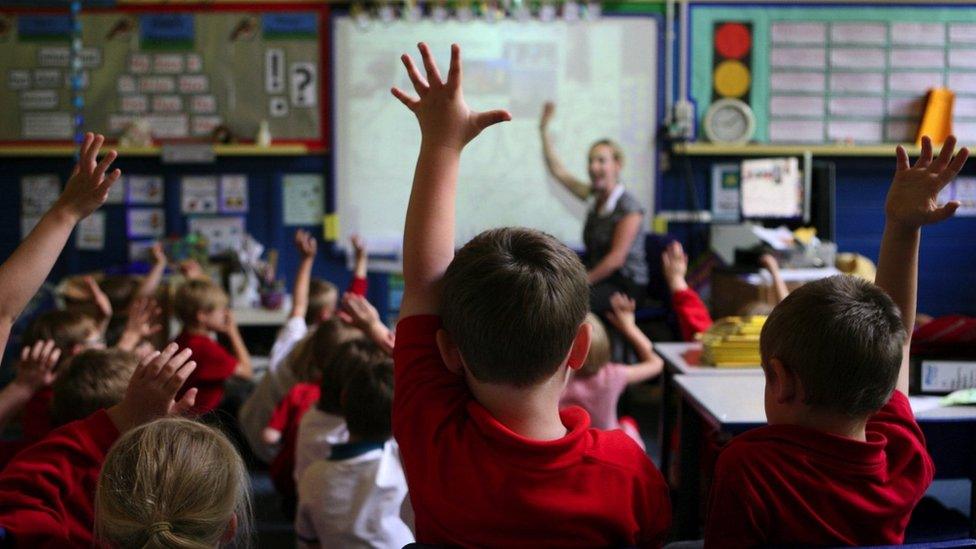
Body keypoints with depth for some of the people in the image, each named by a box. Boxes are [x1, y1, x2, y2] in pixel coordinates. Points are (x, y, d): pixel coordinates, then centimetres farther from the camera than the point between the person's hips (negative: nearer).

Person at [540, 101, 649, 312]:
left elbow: (616, 258, -16)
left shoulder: (629, 207, -12)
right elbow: (557, 170, 16)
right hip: (600, 278, 7)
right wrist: (544, 129, 15)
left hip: (626, 286, -7)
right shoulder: (594, 196, 10)